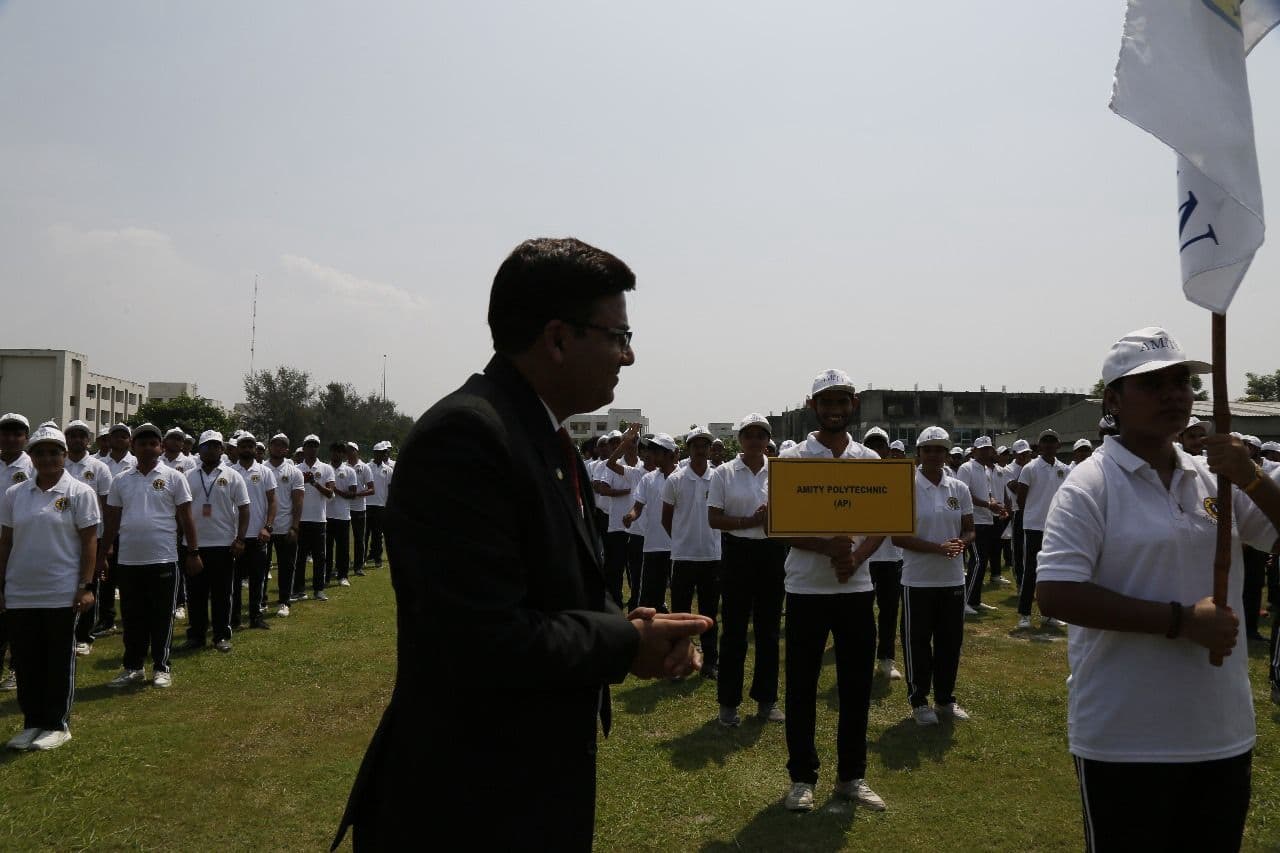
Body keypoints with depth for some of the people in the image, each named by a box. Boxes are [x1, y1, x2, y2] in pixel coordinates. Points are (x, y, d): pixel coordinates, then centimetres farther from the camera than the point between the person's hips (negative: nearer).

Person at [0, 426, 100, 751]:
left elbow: (89, 542, -5)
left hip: (61, 595, -4)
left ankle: (57, 724, 15)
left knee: (59, 662, 5)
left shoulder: (80, 492, -4)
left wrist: (86, 586, -10)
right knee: (26, 662, 10)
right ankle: (32, 722, 22)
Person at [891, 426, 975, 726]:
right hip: (918, 580, -4)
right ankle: (919, 701, 18)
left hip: (953, 579, 4)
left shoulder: (959, 488, 4)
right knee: (917, 642, 4)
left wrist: (961, 543, -13)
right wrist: (938, 548, -22)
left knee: (950, 641, 12)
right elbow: (897, 536, -12)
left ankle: (945, 698, 27)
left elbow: (969, 529, 11)